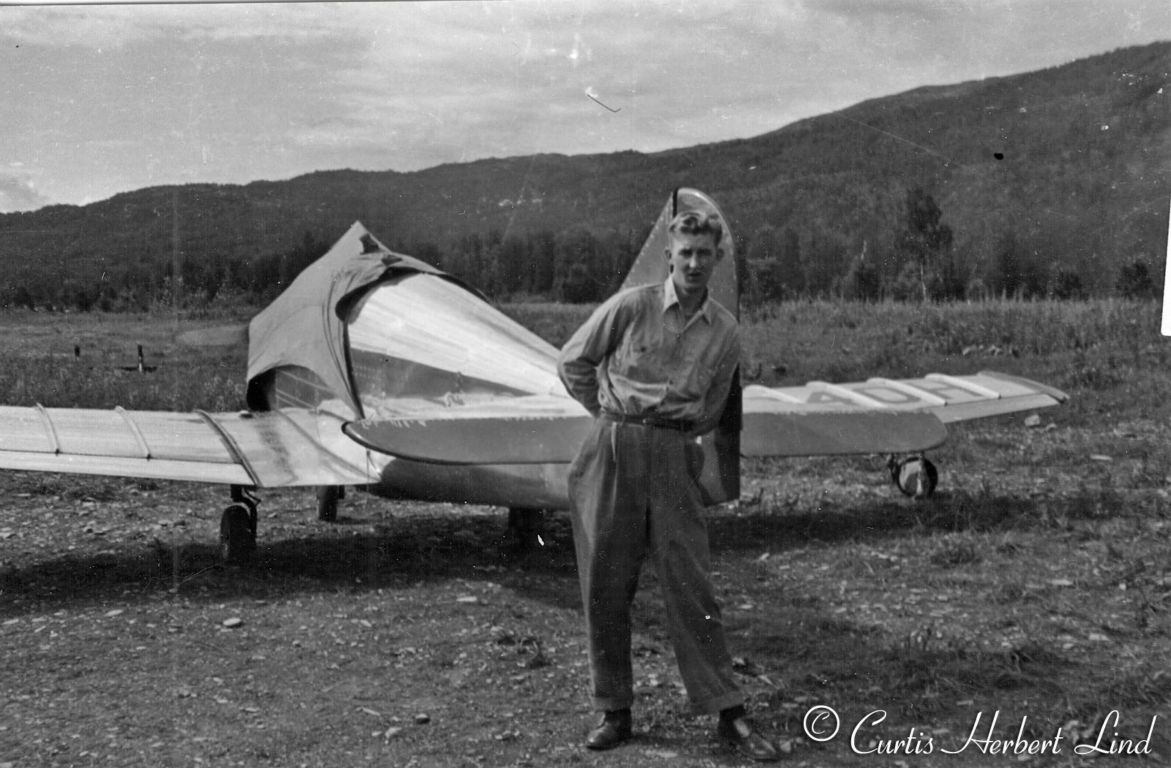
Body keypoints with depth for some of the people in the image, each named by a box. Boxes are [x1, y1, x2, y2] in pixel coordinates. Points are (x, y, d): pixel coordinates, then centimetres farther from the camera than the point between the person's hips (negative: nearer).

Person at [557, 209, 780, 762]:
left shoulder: (726, 333, 6)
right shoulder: (630, 307, -2)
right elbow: (572, 363, 9)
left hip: (675, 458, 1)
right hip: (612, 453, -1)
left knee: (690, 586, -1)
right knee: (605, 586, 3)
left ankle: (727, 713, 7)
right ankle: (614, 711, 16)